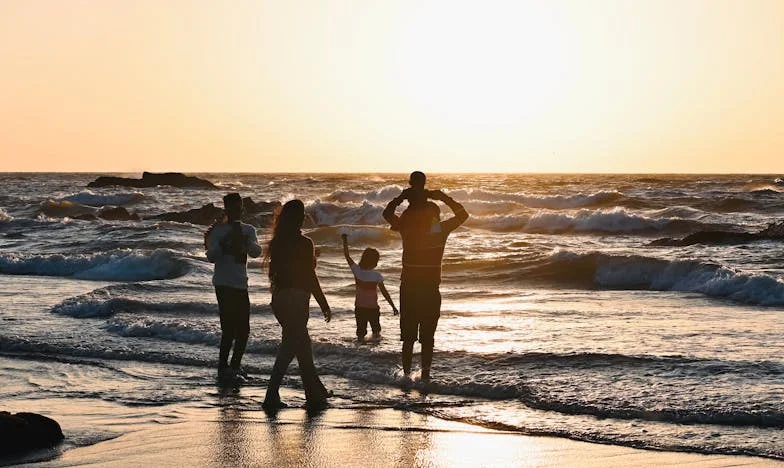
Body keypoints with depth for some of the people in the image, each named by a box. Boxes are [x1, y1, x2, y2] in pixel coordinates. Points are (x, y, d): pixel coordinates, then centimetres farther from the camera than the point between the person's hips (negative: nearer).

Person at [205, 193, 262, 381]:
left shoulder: (248, 230, 11)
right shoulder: (218, 231, -2)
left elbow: (256, 252, -4)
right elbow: (211, 256, -11)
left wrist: (244, 242, -21)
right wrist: (224, 243, -25)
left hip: (241, 285, 6)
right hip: (224, 285, -6)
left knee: (244, 330, 9)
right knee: (229, 328, -11)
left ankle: (234, 365, 23)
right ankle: (223, 367, -2)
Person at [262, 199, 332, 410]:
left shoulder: (277, 243, 8)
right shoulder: (304, 244, -12)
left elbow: (274, 272, 12)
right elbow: (310, 277, -12)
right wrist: (324, 305, -6)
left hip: (279, 297, 8)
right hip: (296, 298, -8)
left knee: (302, 344, 17)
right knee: (290, 346, -5)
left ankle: (315, 393, 26)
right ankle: (272, 396, -11)